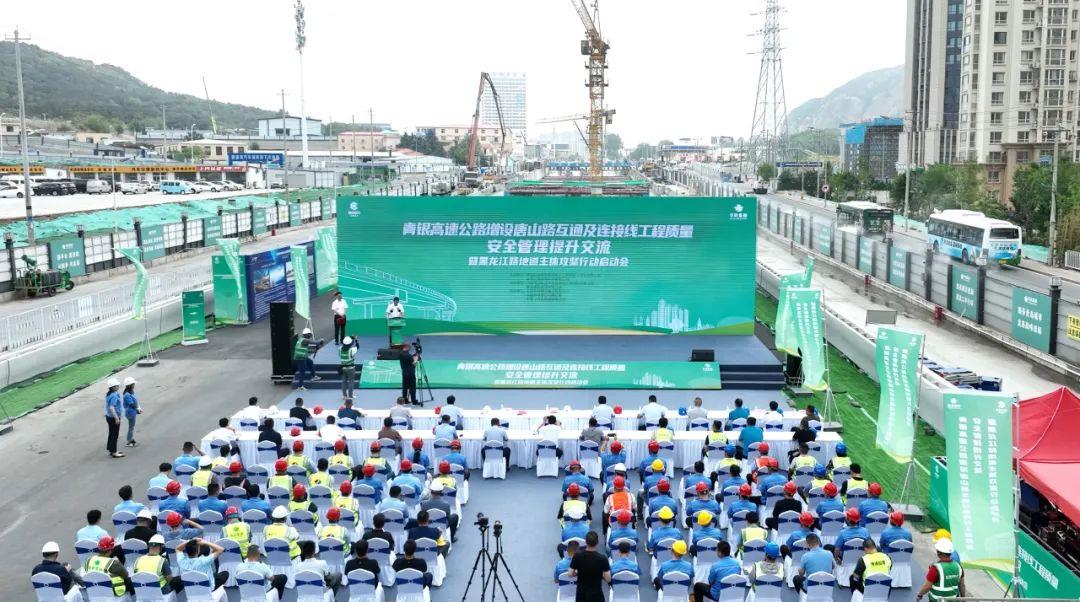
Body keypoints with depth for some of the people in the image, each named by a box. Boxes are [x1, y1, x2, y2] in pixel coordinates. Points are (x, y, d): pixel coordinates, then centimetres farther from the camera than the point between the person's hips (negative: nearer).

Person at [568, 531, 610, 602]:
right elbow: (608, 579, -14)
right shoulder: (602, 558, -17)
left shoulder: (577, 556, -11)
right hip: (596, 595, -3)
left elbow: (570, 574, -4)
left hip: (581, 595, 3)